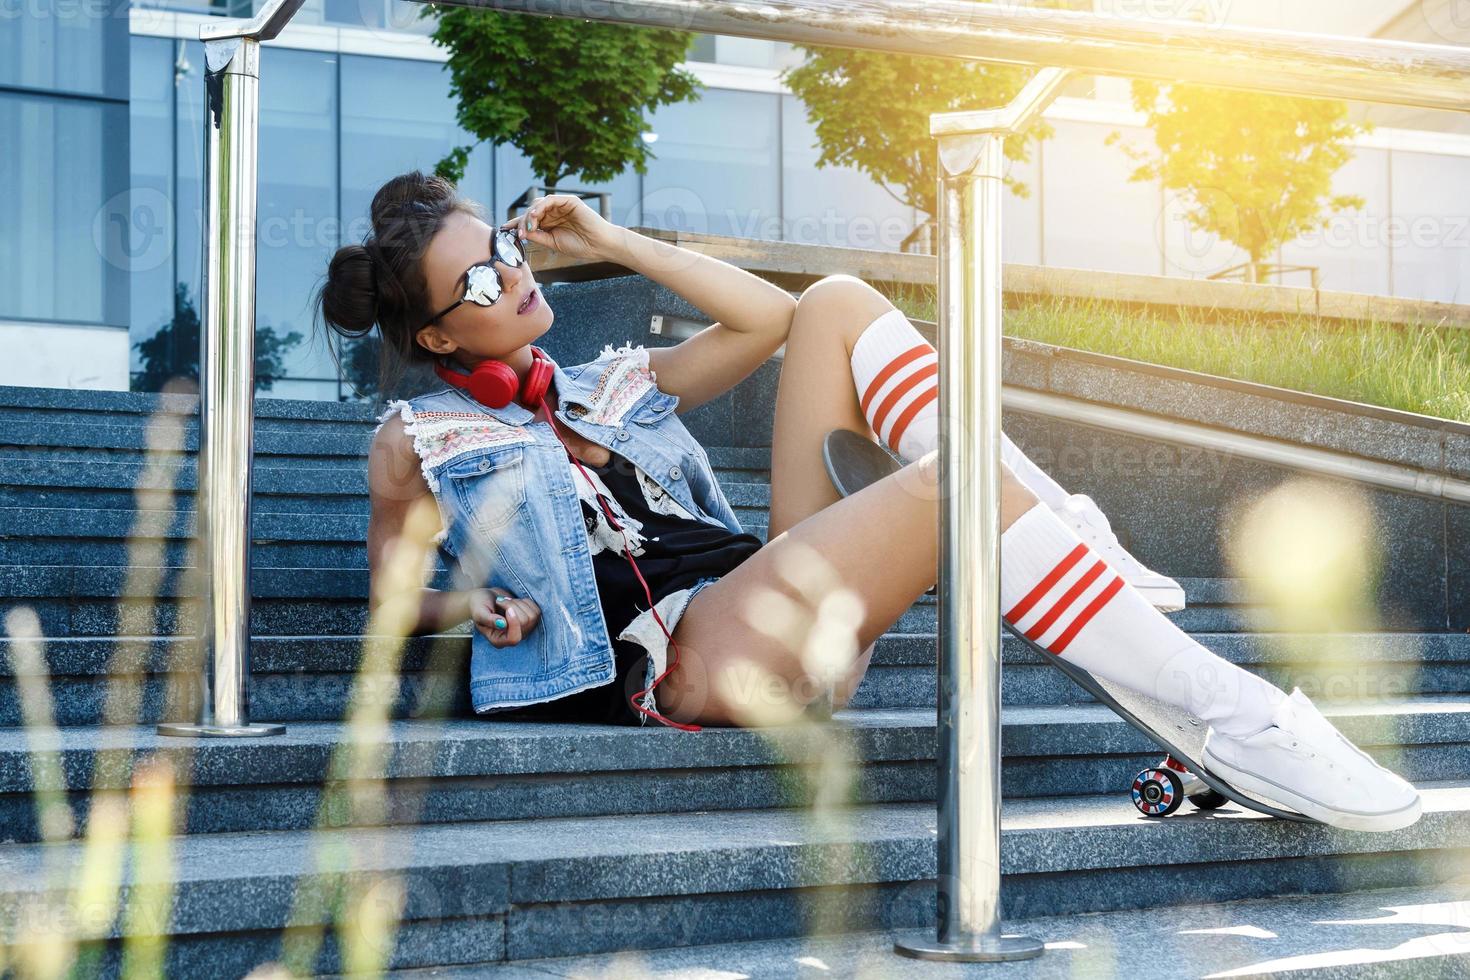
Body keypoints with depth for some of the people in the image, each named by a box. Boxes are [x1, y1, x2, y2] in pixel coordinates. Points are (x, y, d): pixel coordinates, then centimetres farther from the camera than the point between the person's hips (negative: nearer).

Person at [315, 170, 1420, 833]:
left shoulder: (604, 384, 28)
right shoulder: (416, 440, 13)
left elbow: (765, 318, 26)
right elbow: (393, 598, 18)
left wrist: (609, 241, 26)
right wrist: (470, 607, -4)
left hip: (777, 605, 8)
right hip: (688, 657, -7)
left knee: (839, 304, -2)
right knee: (957, 475, -29)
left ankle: (1066, 537, -12)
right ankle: (1238, 717, -33)